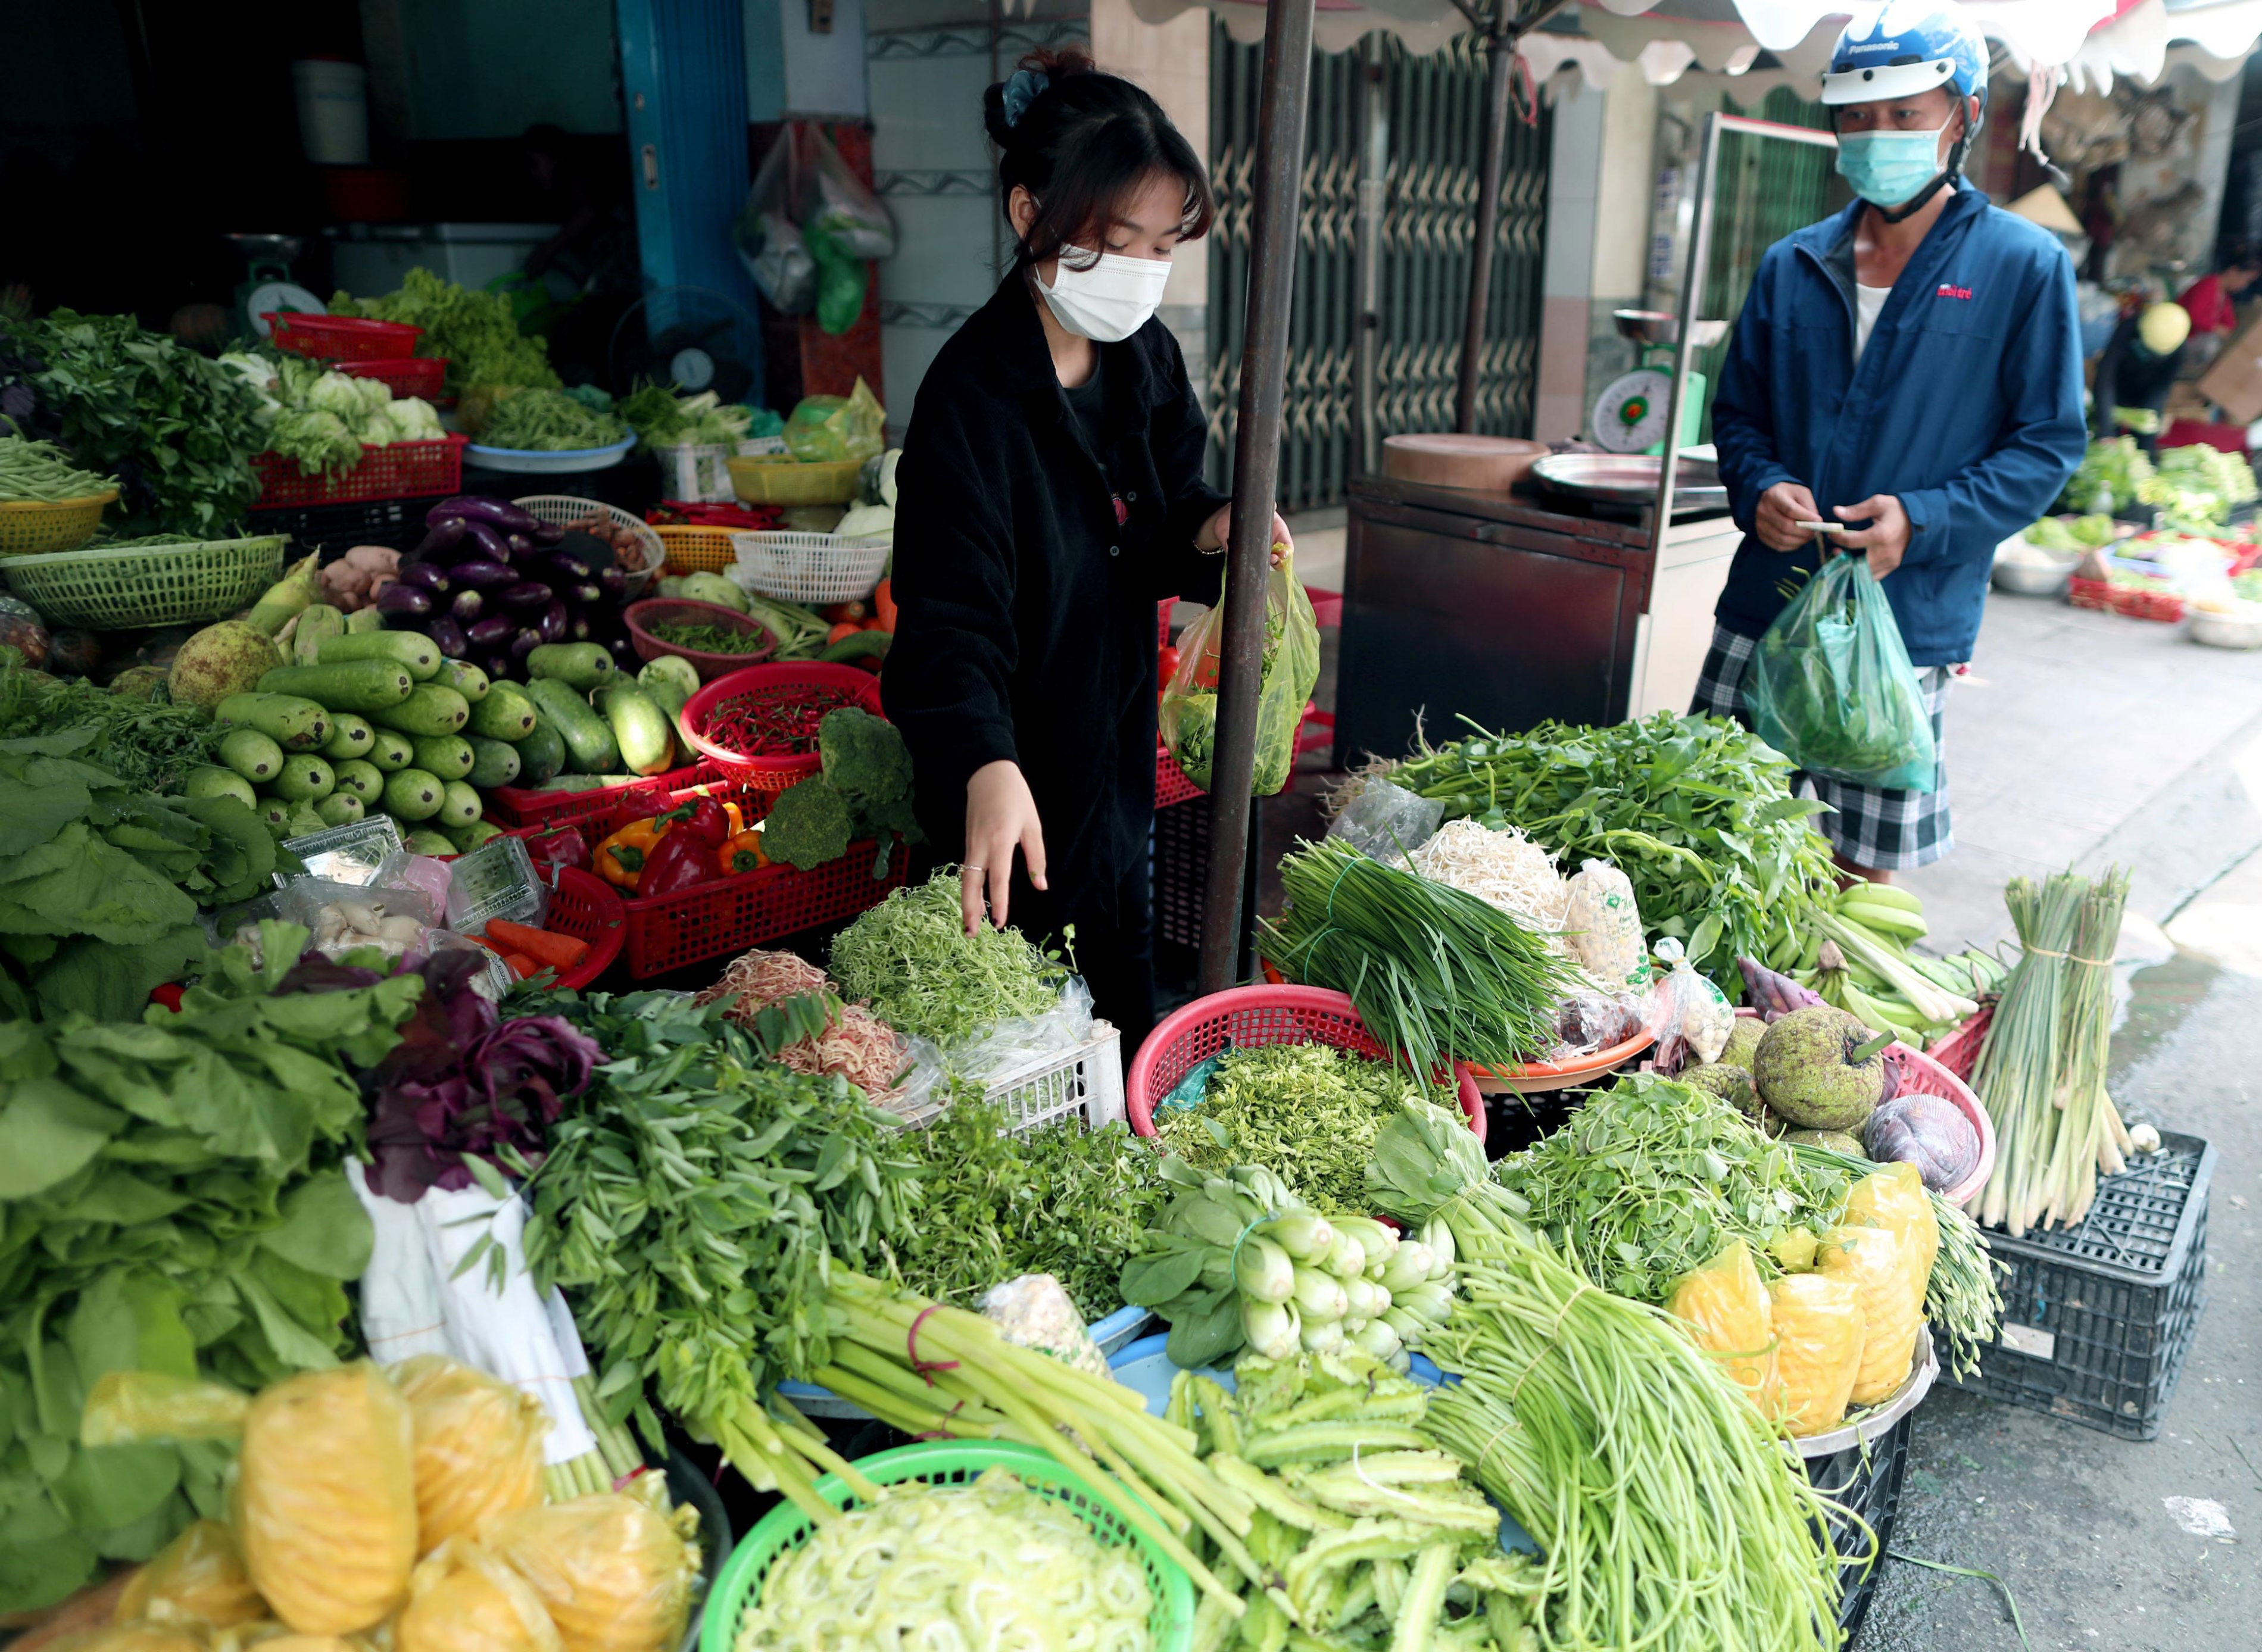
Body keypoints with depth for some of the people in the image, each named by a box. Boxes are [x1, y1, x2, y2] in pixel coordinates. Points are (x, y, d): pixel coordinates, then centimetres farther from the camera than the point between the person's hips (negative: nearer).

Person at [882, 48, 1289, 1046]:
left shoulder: (1147, 357, 0)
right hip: (1010, 787, -7)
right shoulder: (973, 394, -23)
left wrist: (1211, 529, -11)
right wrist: (988, 769, -45)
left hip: (1118, 757, 7)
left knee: (1126, 1002, 24)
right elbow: (951, 617, -29)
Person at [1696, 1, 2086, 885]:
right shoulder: (1792, 265, 10)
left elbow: (2048, 443, -1)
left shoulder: (2023, 266, 0)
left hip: (1906, 625, -3)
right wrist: (1760, 487, -7)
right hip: (1763, 608, 3)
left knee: (1863, 872, 5)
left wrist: (1924, 520, -17)